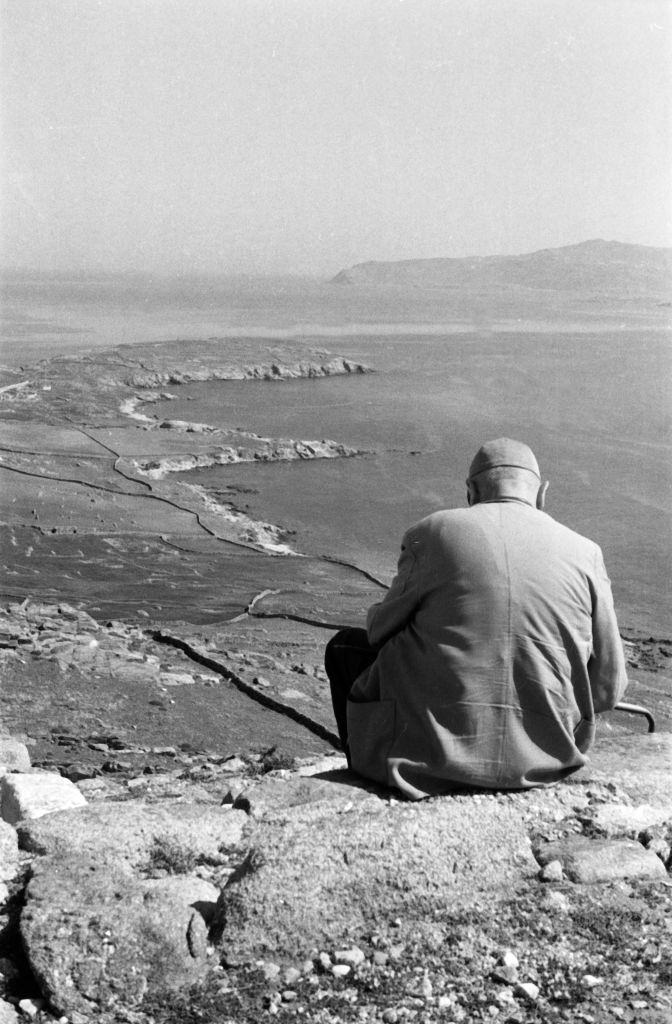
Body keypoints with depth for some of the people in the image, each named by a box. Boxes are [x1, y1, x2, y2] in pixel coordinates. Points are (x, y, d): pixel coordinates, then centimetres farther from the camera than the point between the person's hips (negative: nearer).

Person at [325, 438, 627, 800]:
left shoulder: (432, 532, -6)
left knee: (345, 646, 23)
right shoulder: (584, 553, -1)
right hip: (541, 761, 3)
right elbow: (608, 688, 3)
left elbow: (381, 630, 6)